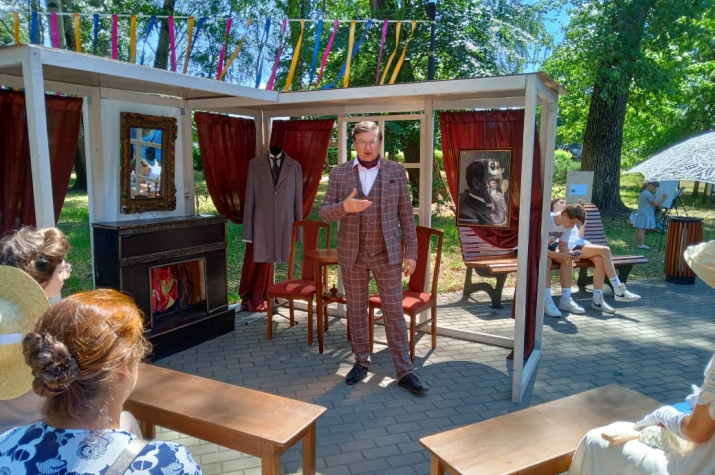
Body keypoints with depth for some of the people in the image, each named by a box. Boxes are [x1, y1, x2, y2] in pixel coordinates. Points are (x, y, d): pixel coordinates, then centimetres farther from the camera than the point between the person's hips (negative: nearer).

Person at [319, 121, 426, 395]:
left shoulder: (396, 172, 0)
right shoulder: (339, 174, 0)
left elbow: (406, 215, 1)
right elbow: (324, 212, -2)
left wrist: (411, 252, -2)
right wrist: (344, 207, -24)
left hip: (387, 253, -1)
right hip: (352, 253, 1)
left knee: (394, 311, 3)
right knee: (356, 310, 11)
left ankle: (404, 371, 12)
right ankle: (361, 362, 28)